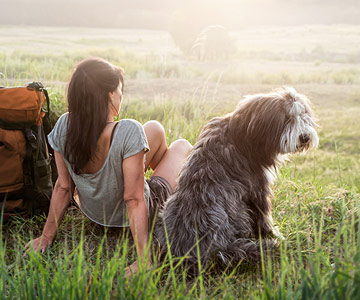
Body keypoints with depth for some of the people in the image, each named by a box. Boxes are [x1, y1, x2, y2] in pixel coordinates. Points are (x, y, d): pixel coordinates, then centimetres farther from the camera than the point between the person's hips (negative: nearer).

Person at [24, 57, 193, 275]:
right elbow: (134, 201, -33)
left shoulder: (63, 128, -19)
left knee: (155, 128, 20)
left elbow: (63, 187, -11)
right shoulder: (128, 132, -36)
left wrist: (47, 236, 1)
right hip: (135, 217, -5)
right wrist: (143, 260, -26)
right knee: (182, 146, 18)